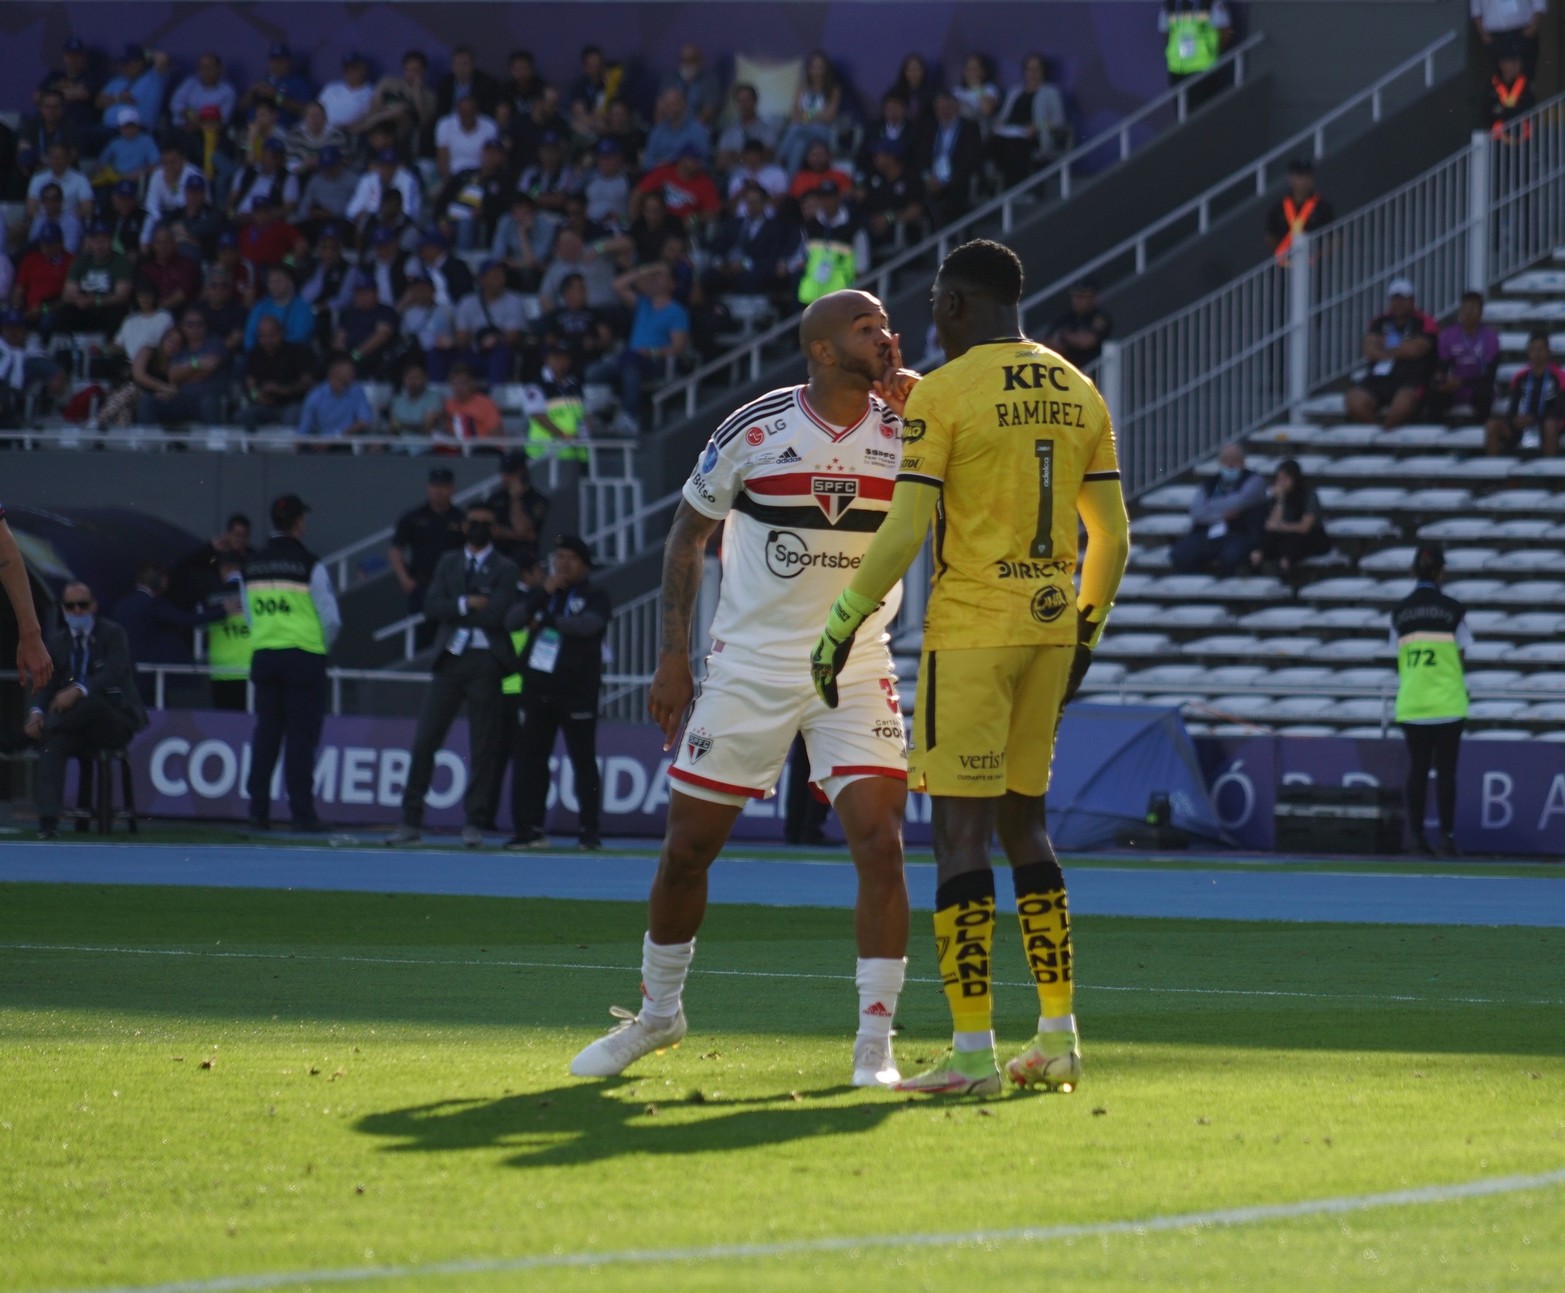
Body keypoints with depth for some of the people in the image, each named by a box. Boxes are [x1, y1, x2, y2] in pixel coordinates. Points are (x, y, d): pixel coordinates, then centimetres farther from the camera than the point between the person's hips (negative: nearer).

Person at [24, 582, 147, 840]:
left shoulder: (112, 634, 0)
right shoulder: (57, 641, 13)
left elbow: (114, 673, -18)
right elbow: (46, 684, 6)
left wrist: (78, 691, -35)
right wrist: (36, 712, -18)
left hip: (114, 720, -3)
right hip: (81, 728, 3)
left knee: (90, 703, -39)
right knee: (54, 744, -31)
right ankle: (48, 821, -42)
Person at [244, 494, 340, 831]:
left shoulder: (252, 567, 7)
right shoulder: (309, 565, -9)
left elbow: (251, 617, 13)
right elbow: (332, 619, -8)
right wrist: (320, 647, 10)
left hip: (263, 655, 5)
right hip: (304, 658, -5)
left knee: (265, 734, 8)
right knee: (301, 736, -3)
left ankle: (258, 811, 4)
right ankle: (301, 812, -5)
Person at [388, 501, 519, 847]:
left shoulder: (505, 569, 4)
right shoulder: (448, 563, 15)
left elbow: (498, 614, -12)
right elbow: (431, 608, 2)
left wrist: (455, 609, -4)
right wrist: (467, 604, -12)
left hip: (485, 661, -3)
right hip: (450, 659, 3)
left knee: (482, 746, -2)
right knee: (424, 740, -1)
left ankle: (474, 824, 4)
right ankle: (411, 822, 3)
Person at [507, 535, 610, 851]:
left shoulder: (594, 597, 3)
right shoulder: (541, 595, 17)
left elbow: (588, 625, -19)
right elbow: (511, 622, 2)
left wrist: (546, 621, -10)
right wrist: (543, 594, -9)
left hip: (577, 695, -5)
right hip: (537, 691, 5)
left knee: (584, 762, -4)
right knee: (528, 760, 1)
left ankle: (588, 831, -1)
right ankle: (530, 830, 6)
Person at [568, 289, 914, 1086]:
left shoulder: (904, 429, -2)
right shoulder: (756, 430, -7)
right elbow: (688, 533, 5)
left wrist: (910, 410, -21)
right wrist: (671, 655, 1)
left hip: (856, 669, 0)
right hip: (749, 664, 0)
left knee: (880, 844, -15)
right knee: (686, 849, 6)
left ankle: (874, 1046, -6)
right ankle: (658, 1012, 30)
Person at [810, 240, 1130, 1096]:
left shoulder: (943, 394, -9)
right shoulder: (1078, 394, 11)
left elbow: (903, 535, -13)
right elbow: (1112, 537, 14)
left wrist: (841, 630, -6)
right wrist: (1085, 635, 24)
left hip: (971, 630, -6)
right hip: (1051, 626, 6)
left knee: (961, 830, -4)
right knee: (1023, 819, 16)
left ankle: (972, 1050, -8)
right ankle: (1057, 1035, 14)